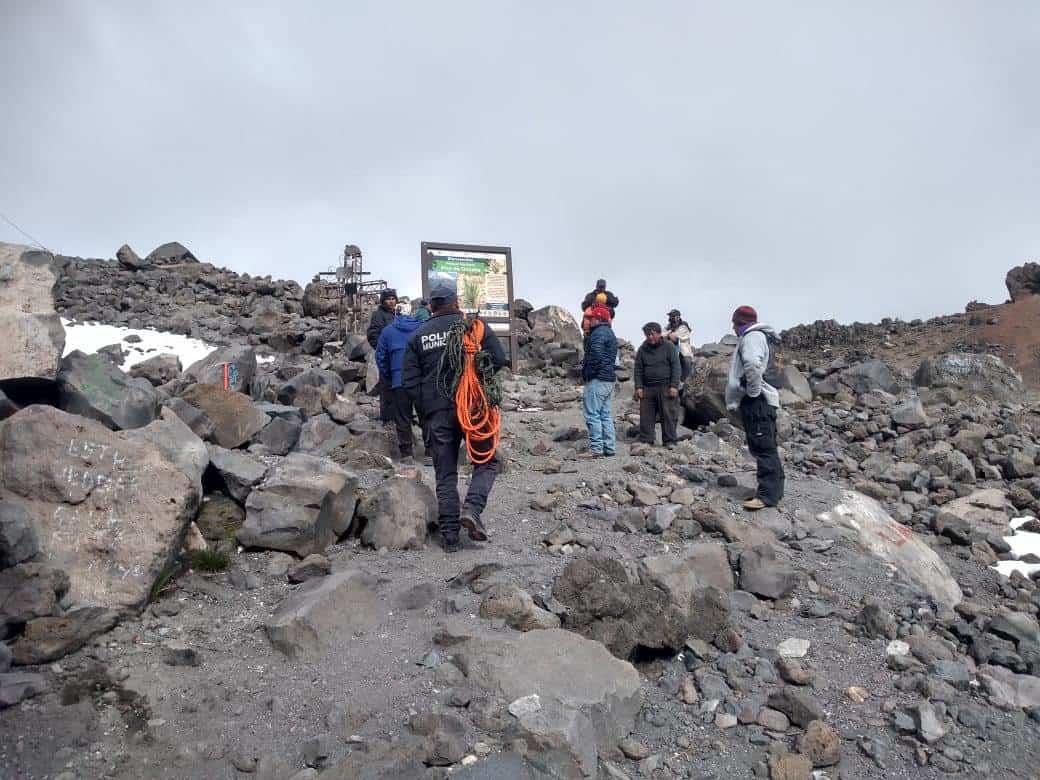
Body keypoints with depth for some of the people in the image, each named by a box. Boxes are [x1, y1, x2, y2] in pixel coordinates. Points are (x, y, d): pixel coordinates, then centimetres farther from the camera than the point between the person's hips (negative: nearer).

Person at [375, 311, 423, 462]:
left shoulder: (387, 331, 8)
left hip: (399, 381, -1)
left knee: (402, 418, 7)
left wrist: (387, 379, 17)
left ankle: (406, 453, 6)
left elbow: (380, 357, 9)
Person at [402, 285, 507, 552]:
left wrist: (425, 409, 11)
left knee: (445, 473, 9)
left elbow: (409, 380, 4)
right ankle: (472, 509, -12)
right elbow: (498, 359, -4)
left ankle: (449, 534, 9)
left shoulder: (418, 335, 9)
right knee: (487, 461, 11)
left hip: (436, 412, 3)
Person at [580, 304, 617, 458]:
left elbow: (596, 354, -28)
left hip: (597, 380, -10)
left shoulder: (599, 332, -13)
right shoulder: (610, 332, 21)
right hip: (609, 380, 10)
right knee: (606, 415, 13)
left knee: (593, 415, -7)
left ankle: (596, 449, -7)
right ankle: (609, 448, 16)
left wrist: (589, 373, -16)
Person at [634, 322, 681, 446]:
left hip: (666, 387, -3)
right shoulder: (642, 349, 12)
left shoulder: (669, 347, 3)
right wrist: (638, 387, 2)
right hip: (647, 388, 3)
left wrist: (674, 386, -9)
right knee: (646, 416, 2)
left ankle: (670, 440, 4)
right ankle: (646, 440, 10)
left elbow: (676, 367, -1)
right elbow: (638, 370, 12)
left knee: (668, 415, -3)